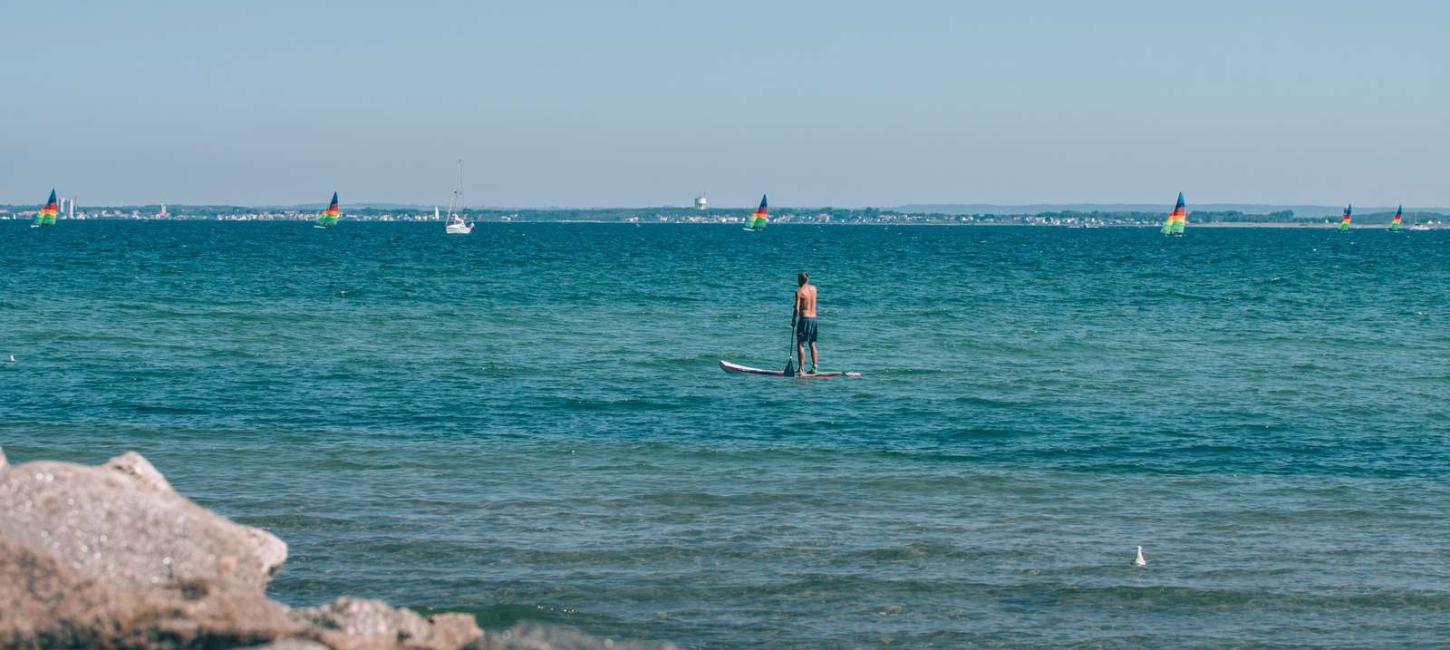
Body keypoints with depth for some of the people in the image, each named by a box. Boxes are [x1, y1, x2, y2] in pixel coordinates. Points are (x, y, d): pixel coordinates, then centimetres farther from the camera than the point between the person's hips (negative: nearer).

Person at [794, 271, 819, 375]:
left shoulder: (799, 291, -10)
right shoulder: (813, 288, 8)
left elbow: (797, 308, -14)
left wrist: (794, 319, -3)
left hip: (804, 318, -6)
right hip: (813, 318, 6)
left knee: (800, 344, -3)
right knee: (812, 345, 14)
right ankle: (814, 368, 12)